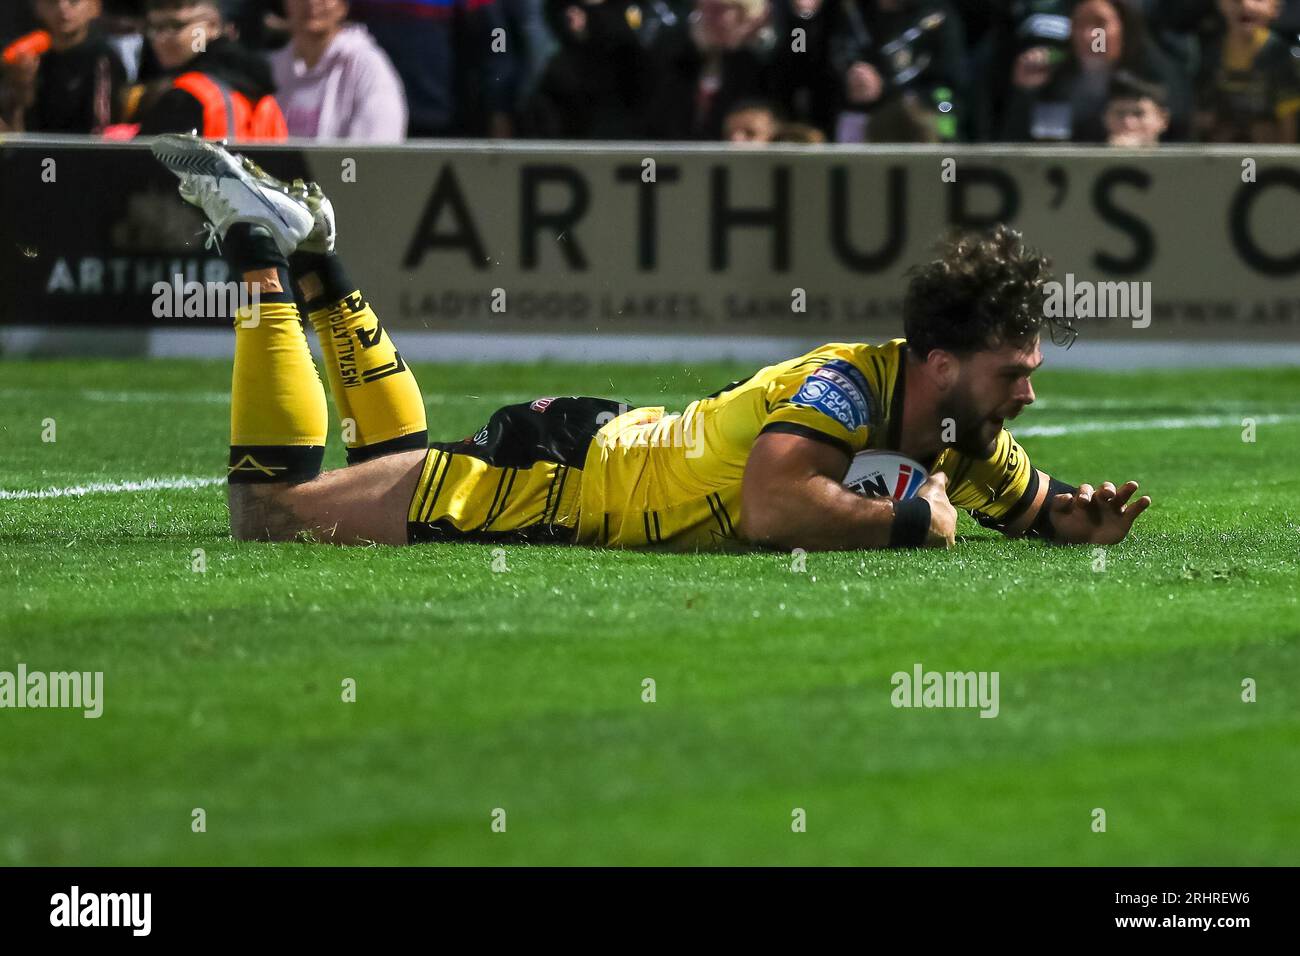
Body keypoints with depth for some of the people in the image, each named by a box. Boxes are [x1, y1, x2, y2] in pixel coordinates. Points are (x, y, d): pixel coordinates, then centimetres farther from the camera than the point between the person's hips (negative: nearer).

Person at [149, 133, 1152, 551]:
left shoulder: (965, 431, -8)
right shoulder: (849, 384, -33)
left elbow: (1034, 504, 9)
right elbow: (775, 506, -49)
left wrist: (1081, 514, -14)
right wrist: (911, 521, -37)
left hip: (610, 445, 8)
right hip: (557, 472, -8)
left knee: (400, 468, 33)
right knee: (270, 509, -3)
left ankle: (316, 261, 36)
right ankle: (264, 249, 9)